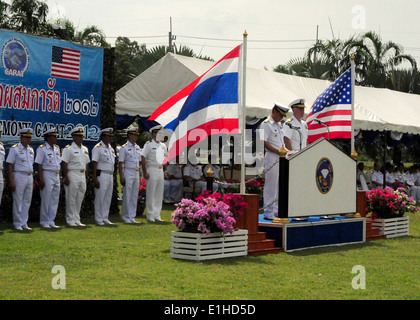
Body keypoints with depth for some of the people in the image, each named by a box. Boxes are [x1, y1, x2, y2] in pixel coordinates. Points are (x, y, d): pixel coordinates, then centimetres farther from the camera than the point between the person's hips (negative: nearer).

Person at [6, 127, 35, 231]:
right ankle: (17, 223, 5)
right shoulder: (14, 149, -5)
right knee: (18, 201, -2)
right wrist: (11, 181, -15)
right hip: (19, 176, -6)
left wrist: (32, 180, 16)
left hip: (30, 177, 6)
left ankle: (24, 223, 14)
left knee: (27, 201, 7)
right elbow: (10, 166, -8)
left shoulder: (31, 149, 14)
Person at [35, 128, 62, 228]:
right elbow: (39, 164, -11)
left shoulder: (57, 148, 14)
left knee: (55, 200, 8)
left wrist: (59, 177, 14)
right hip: (47, 175, -7)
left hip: (56, 175, 7)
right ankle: (44, 222, 4)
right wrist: (41, 179, -17)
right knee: (46, 200, -4)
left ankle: (51, 221, 14)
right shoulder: (42, 149, -8)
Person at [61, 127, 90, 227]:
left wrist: (86, 177, 16)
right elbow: (64, 164, -10)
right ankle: (70, 220, 2)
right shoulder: (68, 149, -5)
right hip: (72, 175, -7)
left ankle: (77, 220, 16)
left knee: (79, 199, 9)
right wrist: (66, 177, -16)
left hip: (82, 176, 7)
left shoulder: (85, 149, 16)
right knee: (71, 199, -3)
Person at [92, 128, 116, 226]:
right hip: (101, 174, -8)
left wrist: (113, 177, 17)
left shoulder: (111, 149, 16)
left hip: (110, 175, 8)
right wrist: (95, 179, -19)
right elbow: (94, 164, -13)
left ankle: (105, 218, 16)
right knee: (100, 198, -4)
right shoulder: (98, 148, -9)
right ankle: (98, 219, 1)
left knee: (108, 198, 9)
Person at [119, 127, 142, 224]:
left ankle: (132, 217, 12)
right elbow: (120, 163, -9)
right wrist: (121, 176, -15)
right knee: (127, 196, -4)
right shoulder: (124, 148, -6)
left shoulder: (138, 148, 14)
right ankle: (125, 217, 4)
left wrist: (139, 175, 14)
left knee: (135, 196, 7)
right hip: (128, 173, -6)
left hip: (136, 173, 6)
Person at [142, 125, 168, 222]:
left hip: (160, 171, 7)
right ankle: (150, 216, 1)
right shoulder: (148, 145, -5)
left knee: (159, 194, 8)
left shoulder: (163, 146, 14)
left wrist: (165, 171, 16)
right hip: (152, 170, -6)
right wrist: (145, 172, -15)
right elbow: (143, 158, -10)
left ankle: (157, 215, 14)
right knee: (150, 194, -4)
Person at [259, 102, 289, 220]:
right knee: (271, 185, -7)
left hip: (280, 157, 9)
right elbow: (264, 143, -14)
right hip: (271, 157, -9)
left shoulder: (279, 125, 20)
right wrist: (278, 151, -19)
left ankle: (277, 211, 18)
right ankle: (268, 212, -2)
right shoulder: (266, 124, -8)